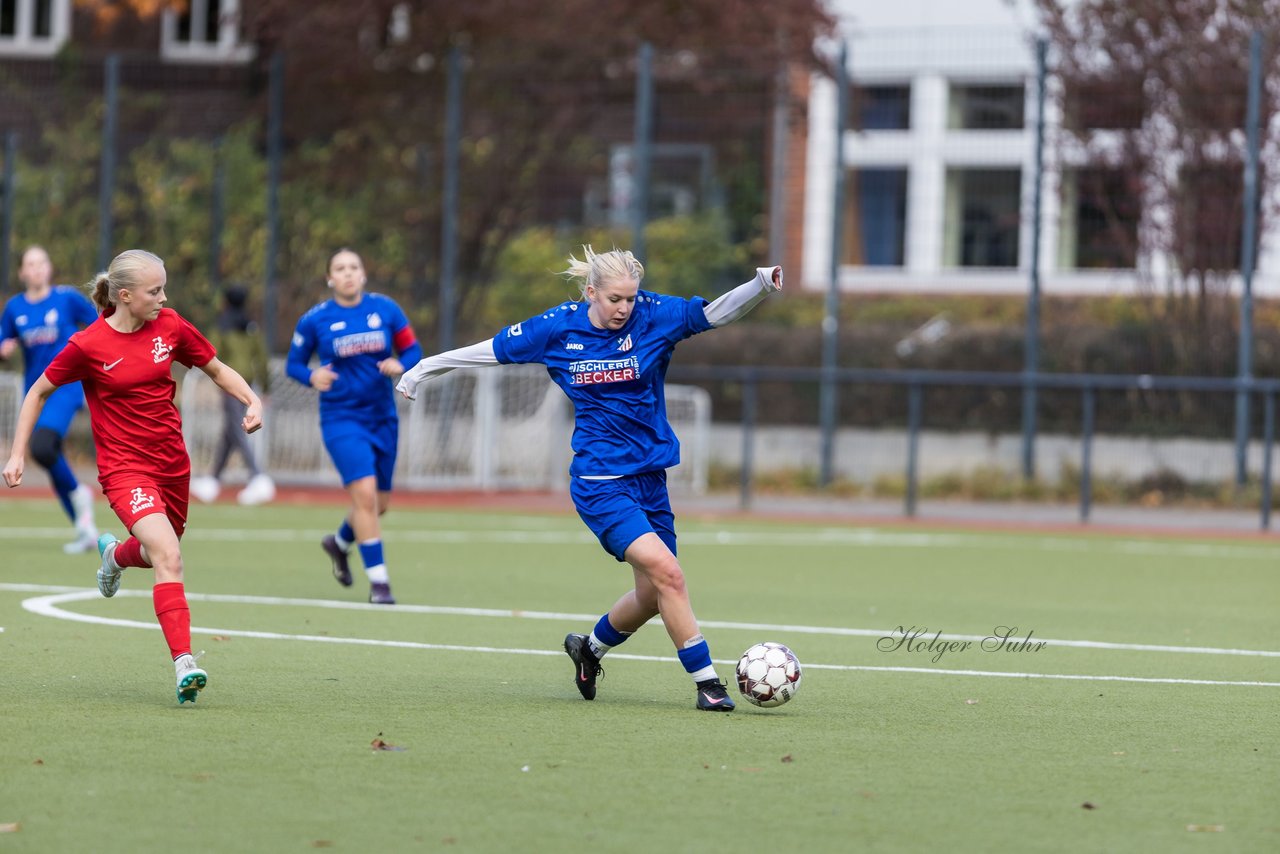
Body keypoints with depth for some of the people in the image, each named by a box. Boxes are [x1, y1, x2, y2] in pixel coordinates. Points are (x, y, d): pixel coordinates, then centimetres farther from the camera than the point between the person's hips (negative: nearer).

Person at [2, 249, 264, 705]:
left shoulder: (170, 327, -2)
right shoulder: (88, 345, -13)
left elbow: (218, 370, 13)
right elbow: (38, 392, 1)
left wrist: (252, 402, -5)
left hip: (172, 463, 6)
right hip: (124, 468, -6)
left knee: (160, 552, 23)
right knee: (168, 556, -25)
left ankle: (115, 554, 60)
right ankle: (184, 665, -31)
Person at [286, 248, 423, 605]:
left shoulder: (386, 309, 1)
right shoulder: (314, 320, -4)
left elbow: (412, 349, 6)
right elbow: (294, 363, 3)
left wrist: (400, 365, -17)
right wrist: (312, 377, -18)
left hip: (383, 417, 4)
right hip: (341, 418, -4)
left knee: (379, 504, 12)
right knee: (364, 492, -19)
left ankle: (339, 543, 44)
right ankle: (378, 581, -12)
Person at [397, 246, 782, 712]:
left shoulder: (655, 317, -4)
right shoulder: (558, 328, -5)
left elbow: (717, 311, -14)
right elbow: (493, 349, 8)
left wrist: (762, 285, -33)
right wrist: (425, 368, 14)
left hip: (649, 477, 4)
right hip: (600, 482, -4)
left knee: (653, 594, 10)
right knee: (667, 572, -20)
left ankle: (590, 646, 39)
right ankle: (707, 682, -14)